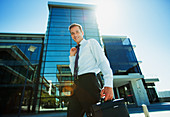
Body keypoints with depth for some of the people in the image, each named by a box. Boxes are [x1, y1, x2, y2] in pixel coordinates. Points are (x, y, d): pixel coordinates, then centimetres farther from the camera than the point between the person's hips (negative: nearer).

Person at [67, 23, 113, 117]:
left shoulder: (91, 42, 8)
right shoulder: (76, 51, 26)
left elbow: (103, 62, -8)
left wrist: (108, 86, -21)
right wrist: (72, 56, 12)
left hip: (89, 81, -6)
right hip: (77, 86, 7)